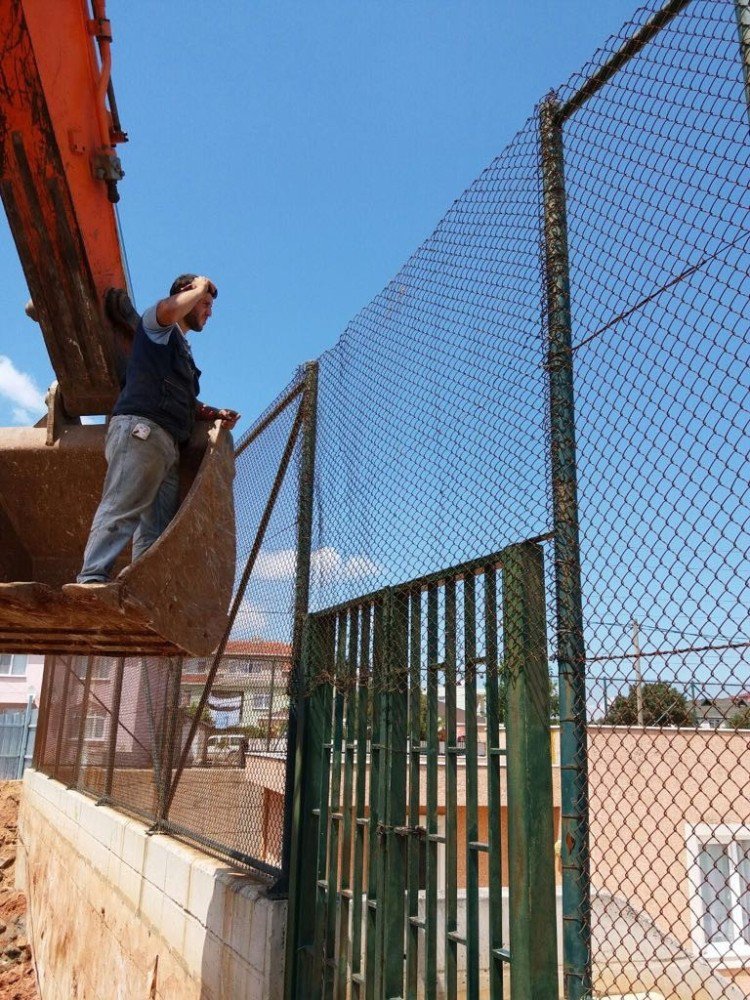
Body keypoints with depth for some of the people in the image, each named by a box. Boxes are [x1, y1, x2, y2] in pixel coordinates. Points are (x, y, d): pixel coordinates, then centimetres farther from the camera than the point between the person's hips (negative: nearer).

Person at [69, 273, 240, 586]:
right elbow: (170, 309, -14)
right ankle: (91, 579, -30)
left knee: (157, 528, -4)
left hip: (168, 443, 9)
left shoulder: (183, 348, 36)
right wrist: (199, 288, 6)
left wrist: (216, 414, 17)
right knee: (122, 509, -22)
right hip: (141, 429, -9)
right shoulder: (157, 325, 12)